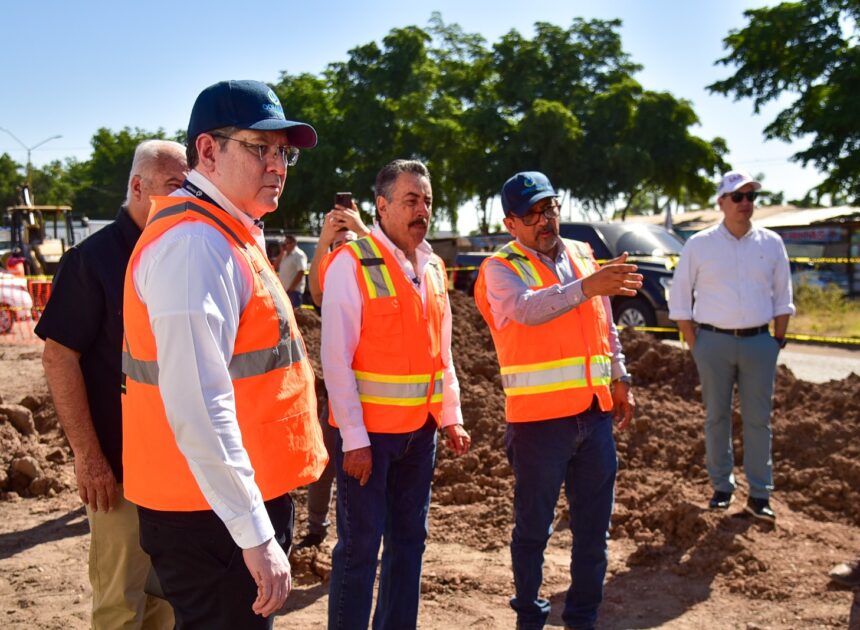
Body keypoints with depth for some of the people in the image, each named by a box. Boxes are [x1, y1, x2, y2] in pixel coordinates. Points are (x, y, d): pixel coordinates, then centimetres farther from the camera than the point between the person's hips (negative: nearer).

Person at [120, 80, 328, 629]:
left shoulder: (229, 235, 13)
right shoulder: (196, 242, -19)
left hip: (241, 501, 10)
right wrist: (256, 535, -24)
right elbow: (198, 411, -26)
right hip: (215, 516, -10)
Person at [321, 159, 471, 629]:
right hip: (368, 431, -7)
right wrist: (354, 439, -17)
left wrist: (450, 416, 8)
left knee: (409, 540, 15)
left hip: (420, 430, 7)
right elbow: (335, 360, -15)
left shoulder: (434, 268, 10)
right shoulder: (352, 263, -12)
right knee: (360, 546, 1)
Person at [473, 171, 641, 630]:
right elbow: (528, 308, -30)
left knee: (594, 526, 13)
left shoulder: (583, 255, 11)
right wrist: (586, 286, -43)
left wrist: (619, 378, 15)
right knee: (534, 527, 7)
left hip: (595, 414, 5)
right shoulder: (500, 268, -7)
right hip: (538, 418, -5)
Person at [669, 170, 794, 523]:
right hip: (714, 340, -1)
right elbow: (679, 298, 3)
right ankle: (722, 488, 20)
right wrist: (694, 344, -1)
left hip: (759, 342, 1)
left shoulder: (771, 243, 6)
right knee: (717, 417, 7)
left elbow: (782, 297, 12)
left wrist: (778, 339, 5)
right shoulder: (700, 245, 0)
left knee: (758, 419, 4)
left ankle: (759, 494, 12)